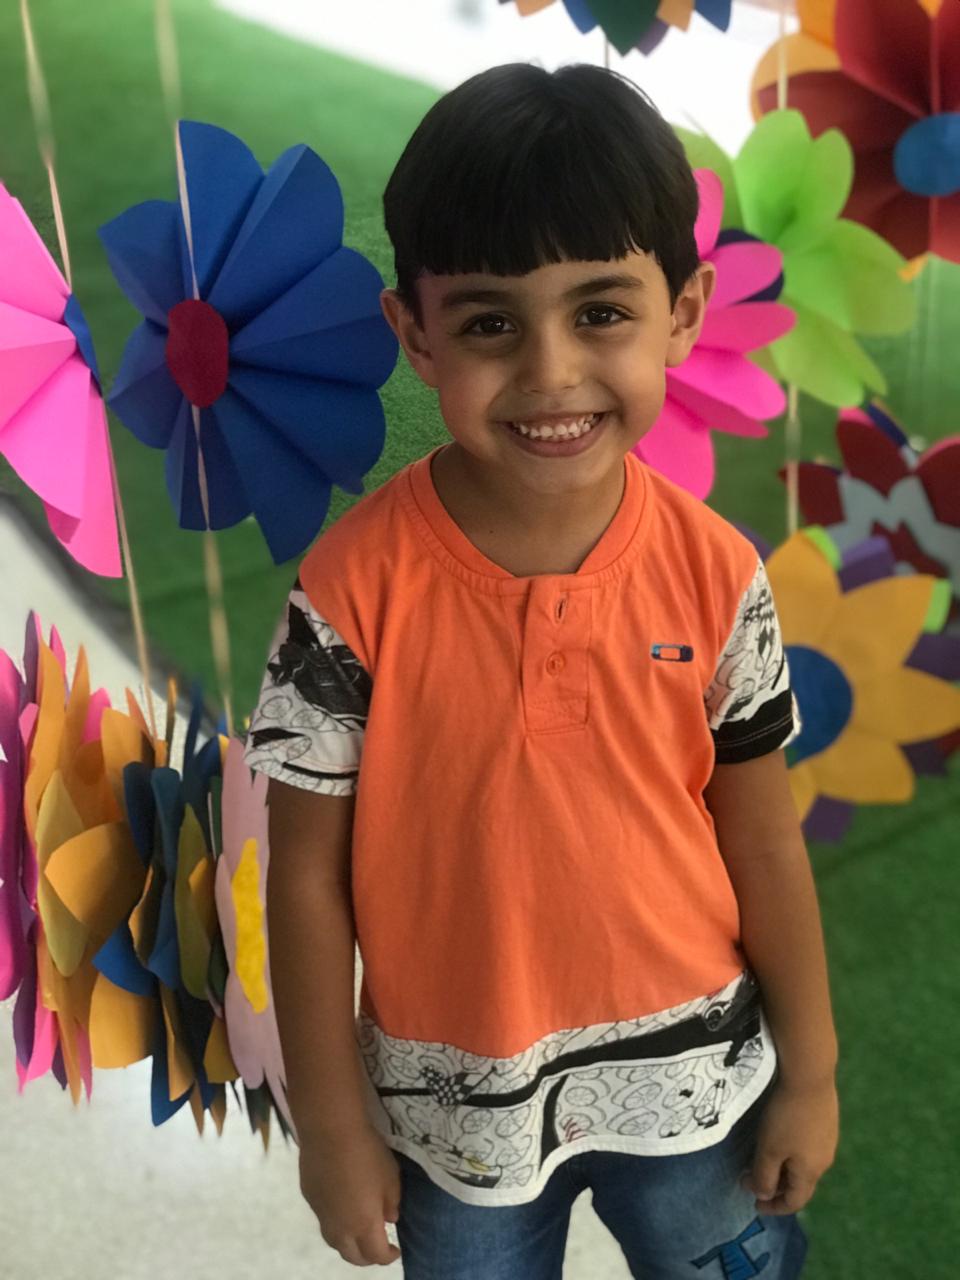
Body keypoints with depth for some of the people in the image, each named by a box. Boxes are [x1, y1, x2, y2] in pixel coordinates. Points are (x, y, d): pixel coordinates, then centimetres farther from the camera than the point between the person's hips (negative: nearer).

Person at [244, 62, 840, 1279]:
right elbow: (309, 871, -12)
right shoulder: (356, 587, -22)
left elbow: (761, 835, -4)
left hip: (691, 1073, 2)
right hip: (455, 1103, -1)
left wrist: (810, 1065, 4)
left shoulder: (714, 571, -15)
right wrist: (332, 1121, -5)